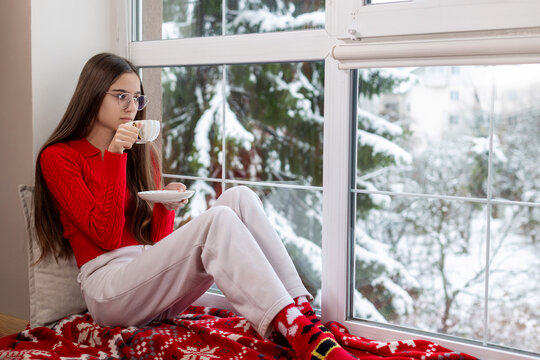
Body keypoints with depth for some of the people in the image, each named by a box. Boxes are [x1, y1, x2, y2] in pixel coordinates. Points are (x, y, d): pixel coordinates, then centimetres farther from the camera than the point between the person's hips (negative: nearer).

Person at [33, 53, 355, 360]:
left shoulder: (144, 153, 18)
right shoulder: (58, 157, 1)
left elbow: (156, 241, 14)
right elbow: (106, 236, -11)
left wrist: (166, 207, -7)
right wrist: (115, 157, -15)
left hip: (152, 276, 6)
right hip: (109, 289, -6)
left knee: (239, 197, -17)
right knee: (218, 220, -28)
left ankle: (304, 313, -30)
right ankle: (300, 334, -40)